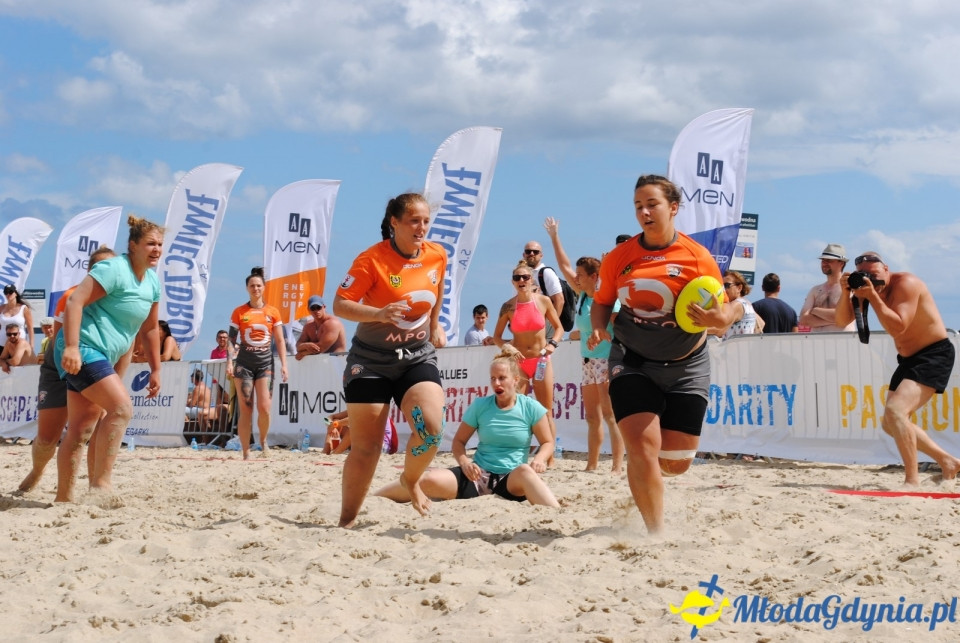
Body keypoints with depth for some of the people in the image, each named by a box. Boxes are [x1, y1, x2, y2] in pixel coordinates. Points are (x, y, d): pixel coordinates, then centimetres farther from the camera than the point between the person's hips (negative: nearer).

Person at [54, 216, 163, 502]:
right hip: (82, 349, -10)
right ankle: (101, 481, -20)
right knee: (121, 407, -22)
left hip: (100, 357, 10)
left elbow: (149, 329, 23)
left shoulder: (152, 282, 12)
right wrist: (71, 346, -29)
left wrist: (155, 370, 22)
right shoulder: (114, 269, -14)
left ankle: (63, 497, 15)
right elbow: (75, 301, -21)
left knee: (81, 431, 10)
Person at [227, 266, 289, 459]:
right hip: (244, 363, 0)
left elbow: (279, 341, 7)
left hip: (265, 363, 0)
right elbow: (231, 339, 4)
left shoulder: (273, 312, 7)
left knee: (264, 407, -12)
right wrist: (229, 362, -6)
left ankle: (263, 440, 16)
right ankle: (246, 453, 2)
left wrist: (284, 364, 0)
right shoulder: (239, 312, 5)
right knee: (246, 409, -3)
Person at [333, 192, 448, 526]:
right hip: (371, 361, -3)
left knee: (430, 429, -20)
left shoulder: (437, 256, -1)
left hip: (418, 357, 3)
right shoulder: (372, 259, -15)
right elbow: (340, 305, -17)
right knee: (366, 447, 0)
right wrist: (379, 314, -31)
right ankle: (347, 521, 15)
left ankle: (410, 479, 12)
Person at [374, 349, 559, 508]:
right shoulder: (479, 406, 4)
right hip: (478, 475, 1)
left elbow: (547, 442, 7)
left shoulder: (531, 408, 0)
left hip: (512, 480, -1)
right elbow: (459, 441, 11)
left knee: (524, 471, -39)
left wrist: (539, 459, -16)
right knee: (429, 480, -24)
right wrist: (464, 461, -11)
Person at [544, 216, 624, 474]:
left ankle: (618, 465, -13)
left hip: (607, 362, -8)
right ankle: (592, 464, 15)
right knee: (592, 417, 10)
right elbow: (564, 266, 19)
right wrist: (554, 237, 21)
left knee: (610, 415, -11)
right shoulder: (582, 296, 11)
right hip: (588, 362, 8)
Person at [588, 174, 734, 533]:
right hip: (632, 363, 0)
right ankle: (656, 531, -5)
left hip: (686, 366, 0)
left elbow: (723, 314, -4)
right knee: (642, 447, -18)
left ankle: (646, 478, 42)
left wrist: (714, 318, -28)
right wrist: (598, 328, -11)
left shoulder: (698, 258, -8)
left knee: (676, 463, 5)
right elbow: (602, 302, 11)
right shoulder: (618, 258, -3)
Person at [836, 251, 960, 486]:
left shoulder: (905, 283, -20)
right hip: (909, 358, 10)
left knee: (896, 410, -27)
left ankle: (912, 480, -22)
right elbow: (842, 321, -3)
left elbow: (897, 327, -31)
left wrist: (872, 296, -32)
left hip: (934, 355, -10)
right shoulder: (868, 286, 2)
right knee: (891, 424, 13)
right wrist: (846, 292, -19)